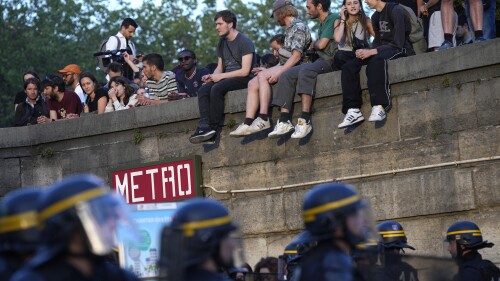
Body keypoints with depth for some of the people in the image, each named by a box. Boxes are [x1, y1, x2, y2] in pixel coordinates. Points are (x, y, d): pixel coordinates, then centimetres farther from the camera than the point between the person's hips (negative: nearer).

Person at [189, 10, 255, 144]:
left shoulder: (244, 42, -9)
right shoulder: (222, 43, 17)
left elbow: (245, 71, -16)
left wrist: (221, 76, -14)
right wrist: (212, 76, -2)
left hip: (242, 79, -8)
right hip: (226, 78, 8)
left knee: (217, 89, -32)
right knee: (203, 90, -18)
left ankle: (214, 128, -28)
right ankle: (204, 126, -34)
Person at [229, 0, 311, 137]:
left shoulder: (299, 27, -8)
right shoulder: (290, 29, 23)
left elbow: (296, 56, -18)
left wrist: (278, 72, -23)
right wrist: (269, 70, 18)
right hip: (285, 67, 9)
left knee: (262, 76, -28)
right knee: (253, 83, -5)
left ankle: (263, 119, -33)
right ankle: (248, 124, -18)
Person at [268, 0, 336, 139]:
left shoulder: (332, 19, -6)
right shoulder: (322, 24, 24)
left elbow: (321, 44, -13)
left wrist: (313, 44, 6)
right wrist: (315, 45, 2)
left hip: (331, 61, -9)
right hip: (320, 61, 9)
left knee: (305, 71, -35)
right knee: (286, 75, -7)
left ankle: (305, 121, -42)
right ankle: (284, 121, -18)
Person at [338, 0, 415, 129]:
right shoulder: (375, 17, 16)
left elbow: (398, 43, -18)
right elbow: (378, 42, 14)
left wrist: (371, 52, -22)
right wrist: (366, 52, -8)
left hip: (401, 50, -8)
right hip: (383, 50, 8)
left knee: (376, 61, -40)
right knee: (348, 67, -11)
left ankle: (379, 107, -45)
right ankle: (353, 110, -22)